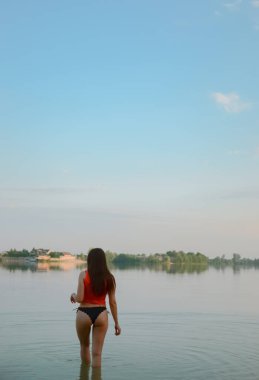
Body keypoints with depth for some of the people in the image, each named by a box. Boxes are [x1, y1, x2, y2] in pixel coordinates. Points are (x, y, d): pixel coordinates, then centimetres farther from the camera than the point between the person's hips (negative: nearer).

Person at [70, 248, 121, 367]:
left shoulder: (83, 275, -8)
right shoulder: (109, 277, 0)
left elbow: (79, 298, -13)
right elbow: (112, 302, 1)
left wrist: (73, 295, 10)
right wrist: (116, 323, 8)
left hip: (84, 314, -1)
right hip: (101, 314, 1)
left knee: (85, 346, 24)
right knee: (97, 353, 6)